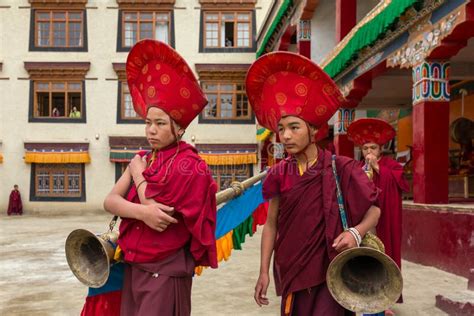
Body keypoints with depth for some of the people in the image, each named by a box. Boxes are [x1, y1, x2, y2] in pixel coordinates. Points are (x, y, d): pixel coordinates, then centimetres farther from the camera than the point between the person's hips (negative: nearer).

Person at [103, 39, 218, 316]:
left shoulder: (188, 165, -14)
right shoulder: (142, 160, 7)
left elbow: (158, 215, -21)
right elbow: (109, 201, -4)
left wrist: (137, 173, -6)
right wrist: (141, 212, -25)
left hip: (165, 271, -7)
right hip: (133, 267, 7)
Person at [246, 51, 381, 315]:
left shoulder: (341, 168, -9)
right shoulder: (280, 174, -1)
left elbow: (375, 209, -3)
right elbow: (271, 224, 5)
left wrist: (356, 232, -23)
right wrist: (264, 272, 3)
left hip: (330, 270, -3)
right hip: (293, 271, 3)